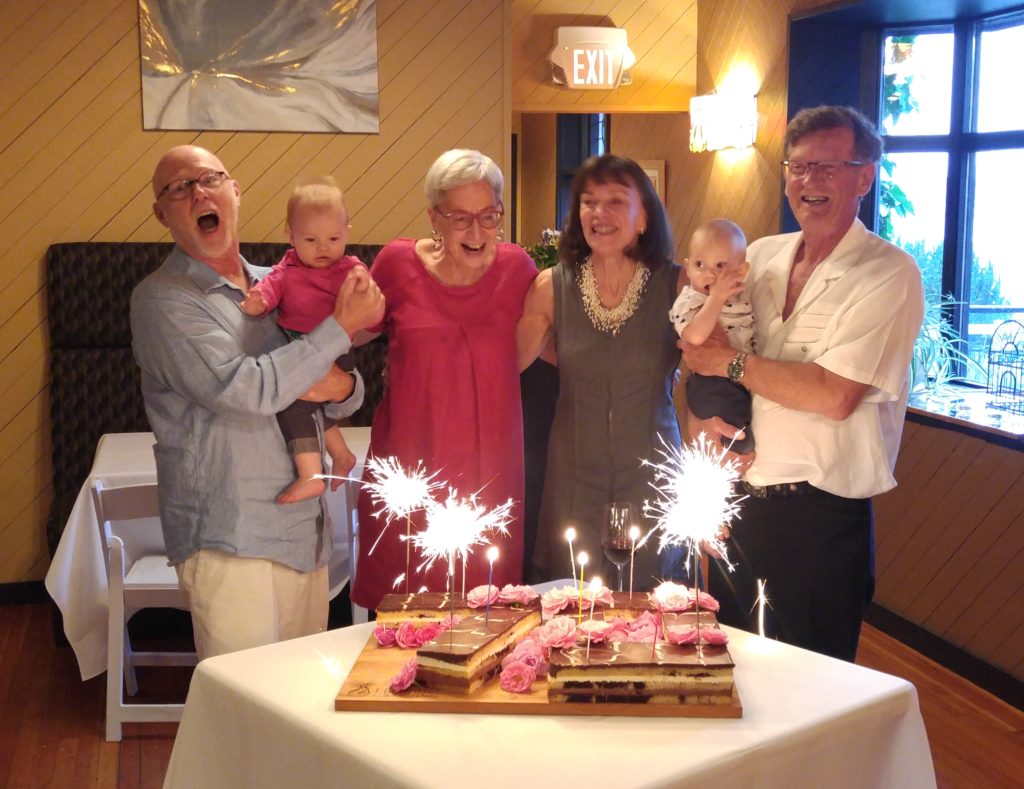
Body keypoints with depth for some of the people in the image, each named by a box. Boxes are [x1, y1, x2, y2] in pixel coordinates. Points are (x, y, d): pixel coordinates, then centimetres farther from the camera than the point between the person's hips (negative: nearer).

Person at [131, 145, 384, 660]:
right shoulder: (163, 299, -8)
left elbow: (349, 396, 17)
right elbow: (247, 389, -21)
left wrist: (341, 386, -8)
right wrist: (343, 325, -14)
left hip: (304, 532, 7)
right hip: (230, 540, -6)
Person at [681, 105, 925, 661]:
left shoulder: (889, 275, -12)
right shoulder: (759, 257, 7)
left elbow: (836, 395, -22)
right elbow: (702, 351, 14)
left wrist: (732, 364, -14)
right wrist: (706, 417, -6)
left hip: (820, 516, -6)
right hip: (737, 500, 6)